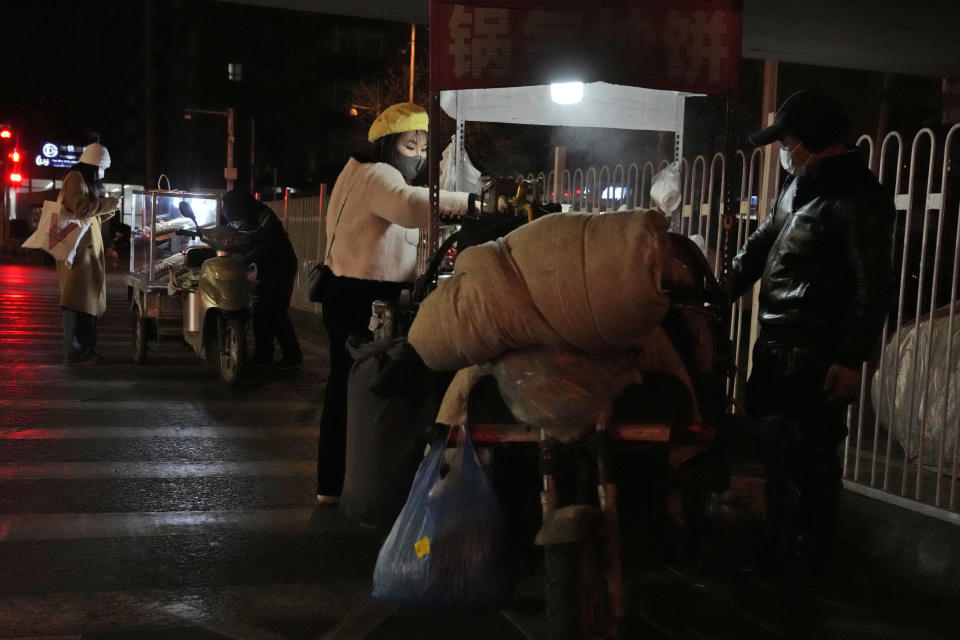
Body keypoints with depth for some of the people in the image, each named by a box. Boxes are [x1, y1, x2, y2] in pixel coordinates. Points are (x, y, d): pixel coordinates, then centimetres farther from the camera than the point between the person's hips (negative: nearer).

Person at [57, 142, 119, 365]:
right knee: (77, 299, -11)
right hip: (77, 248, -10)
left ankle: (85, 349, 15)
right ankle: (73, 353, -11)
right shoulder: (75, 178, -8)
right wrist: (107, 203, -12)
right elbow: (80, 208, -21)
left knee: (88, 299, 10)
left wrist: (108, 209, 8)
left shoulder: (88, 180, 22)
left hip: (89, 248, 10)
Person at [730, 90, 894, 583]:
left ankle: (803, 562, 16)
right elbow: (761, 244, 23)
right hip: (776, 345, 10)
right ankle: (773, 547, 36)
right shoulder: (799, 186, 14)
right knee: (768, 449, 19)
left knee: (809, 459, 1)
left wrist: (852, 360, -21)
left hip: (817, 358, -10)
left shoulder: (859, 199, -14)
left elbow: (873, 288, -18)